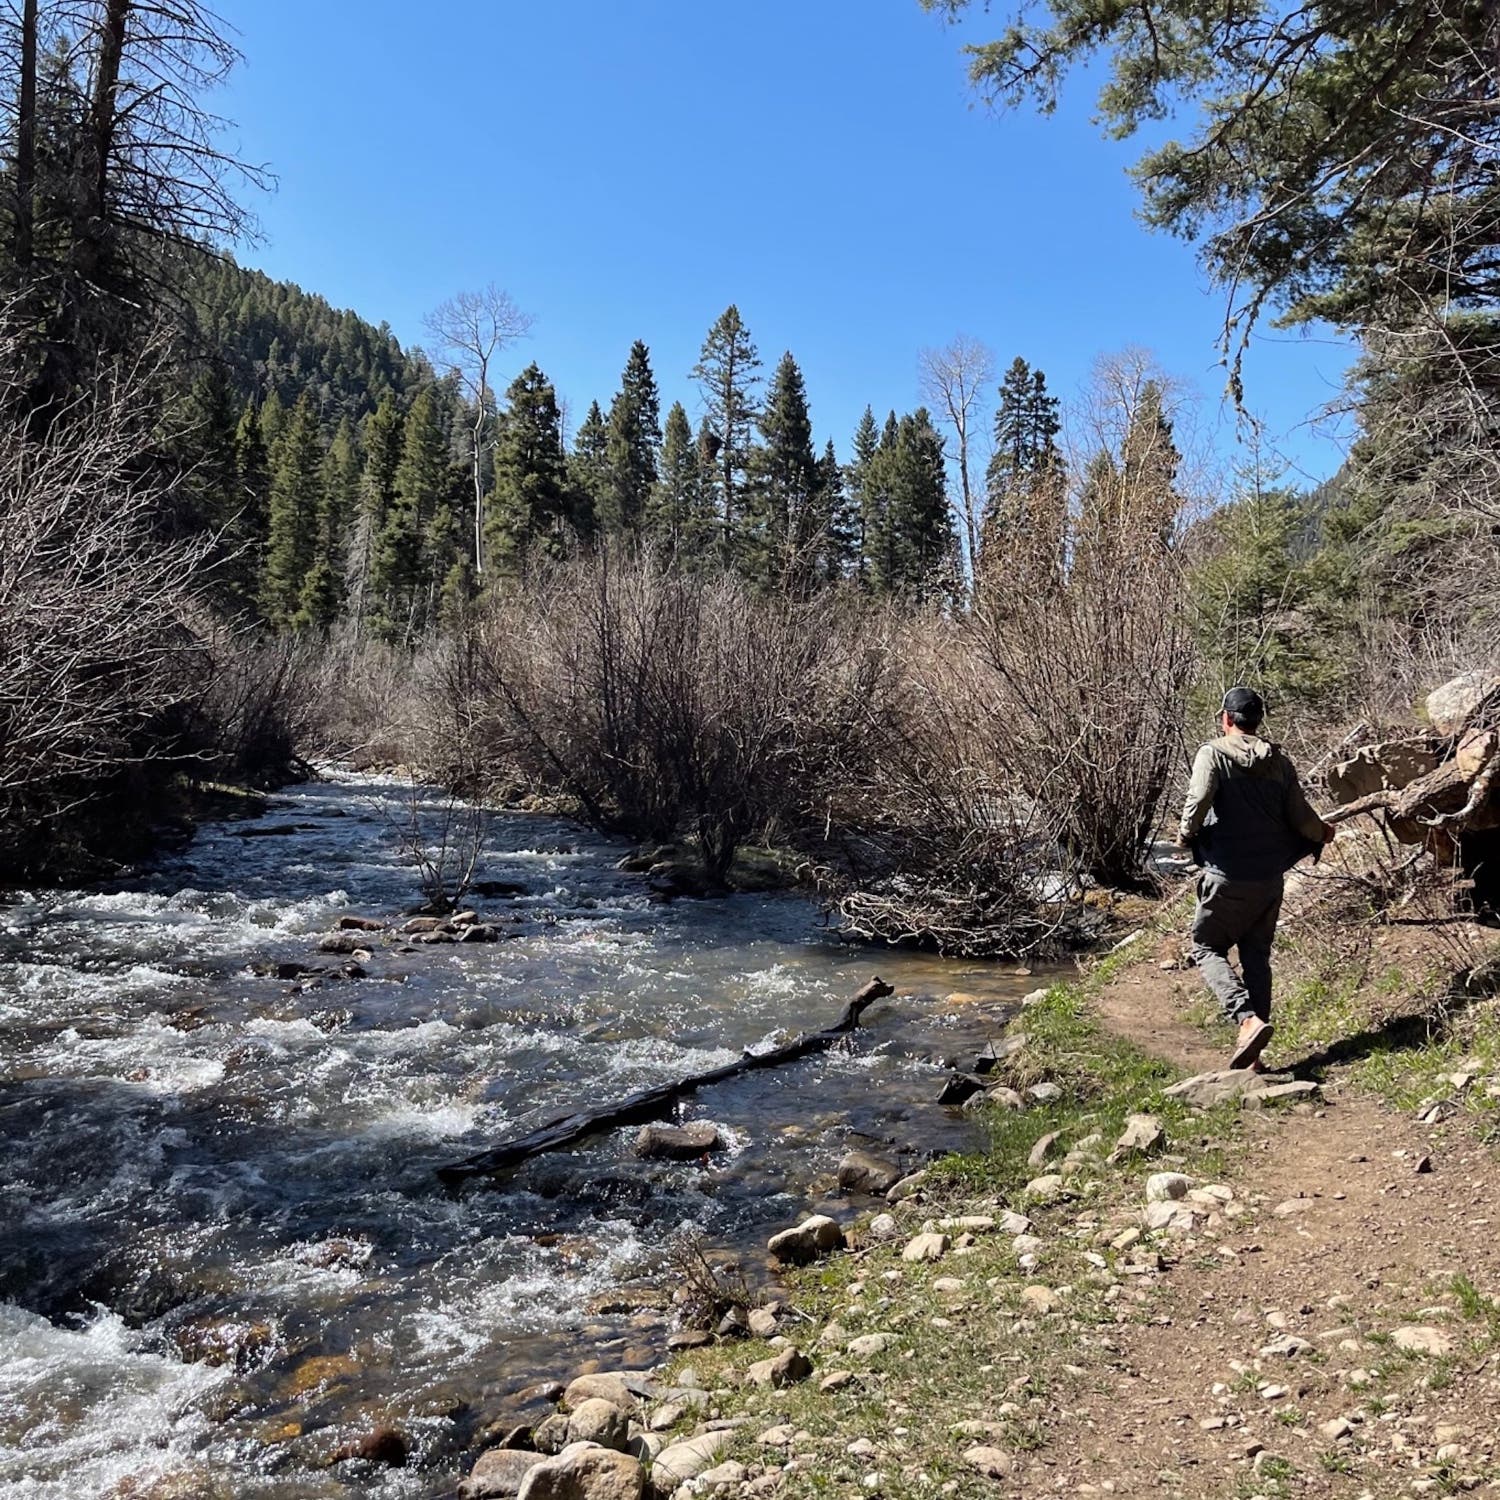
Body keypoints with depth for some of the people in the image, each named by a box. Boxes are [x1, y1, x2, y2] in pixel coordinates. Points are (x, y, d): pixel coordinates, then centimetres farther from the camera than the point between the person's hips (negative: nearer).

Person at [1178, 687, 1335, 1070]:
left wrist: (1186, 834, -3)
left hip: (1227, 875, -5)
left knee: (1207, 947, 9)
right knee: (1257, 956, 13)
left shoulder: (1213, 754, -8)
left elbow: (1199, 800, -22)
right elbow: (1301, 818, 2)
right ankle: (1252, 1053, 14)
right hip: (1270, 878, 5)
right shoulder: (1279, 762, 5)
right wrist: (1323, 833, 24)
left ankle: (1248, 1018, -13)